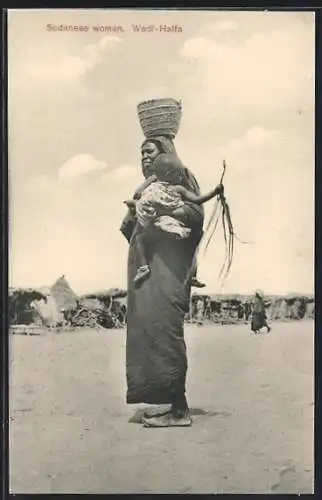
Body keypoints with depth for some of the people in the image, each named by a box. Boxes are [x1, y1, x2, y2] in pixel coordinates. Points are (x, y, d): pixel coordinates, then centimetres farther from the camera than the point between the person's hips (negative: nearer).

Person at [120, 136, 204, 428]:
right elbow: (129, 229, 23)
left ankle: (178, 408, -12)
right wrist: (132, 216, 3)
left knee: (163, 326, -15)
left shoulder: (179, 175, 8)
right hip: (145, 265, 7)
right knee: (147, 328, 0)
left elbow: (196, 212, -6)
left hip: (167, 264, -7)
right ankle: (172, 403, 4)